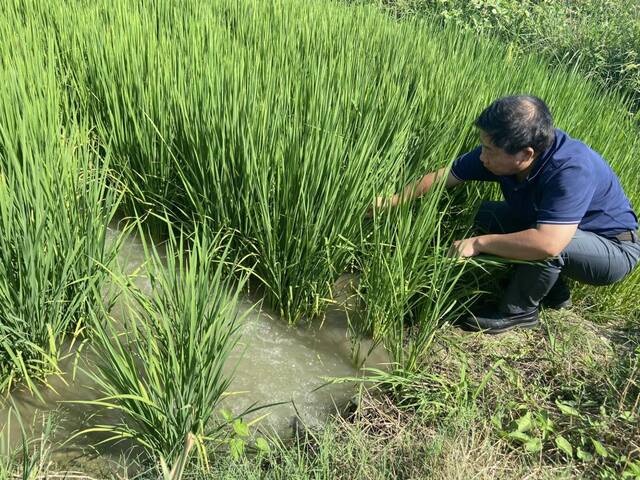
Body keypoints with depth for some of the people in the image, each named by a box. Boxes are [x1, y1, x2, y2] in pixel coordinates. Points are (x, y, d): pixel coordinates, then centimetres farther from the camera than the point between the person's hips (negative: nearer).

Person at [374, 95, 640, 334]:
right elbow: (442, 176, -6)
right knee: (488, 215, -2)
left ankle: (518, 310, -6)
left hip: (615, 248, -7)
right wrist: (393, 201, -5)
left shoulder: (572, 170, -38)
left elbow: (547, 243, -48)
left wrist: (478, 243, -36)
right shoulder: (499, 151, -17)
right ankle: (553, 293, 7)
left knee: (545, 242, -35)